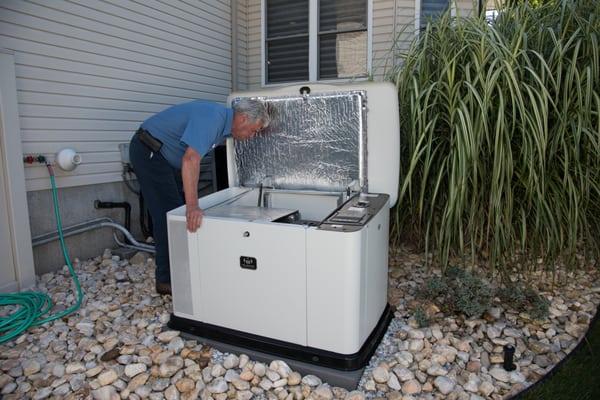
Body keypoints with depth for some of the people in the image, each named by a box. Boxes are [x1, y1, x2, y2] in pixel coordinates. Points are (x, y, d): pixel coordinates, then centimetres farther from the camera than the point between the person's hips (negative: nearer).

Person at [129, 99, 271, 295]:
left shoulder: (223, 123, 4)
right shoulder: (212, 118, -27)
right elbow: (191, 158, -41)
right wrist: (192, 205, -47)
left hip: (165, 156, 10)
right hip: (149, 152, -10)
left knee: (182, 211, 10)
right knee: (169, 213, -11)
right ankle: (166, 280, -1)